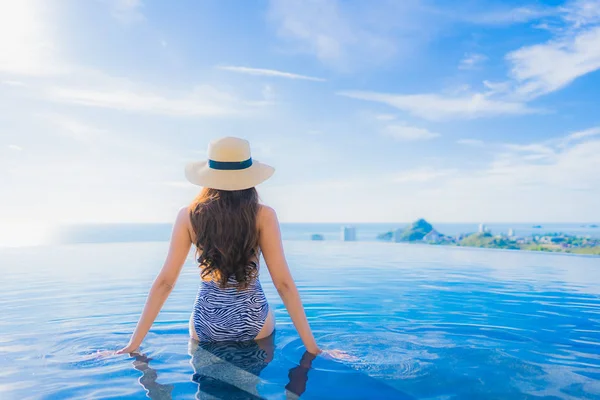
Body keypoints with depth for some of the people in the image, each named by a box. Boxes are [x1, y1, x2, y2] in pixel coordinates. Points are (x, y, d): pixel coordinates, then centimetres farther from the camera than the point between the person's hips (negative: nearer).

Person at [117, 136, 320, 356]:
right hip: (254, 323, -1)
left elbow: (164, 281, -7)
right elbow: (283, 283, -14)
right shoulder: (263, 215, -13)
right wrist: (312, 346, -8)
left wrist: (134, 343, 1)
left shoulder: (188, 216, -8)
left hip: (206, 326, 2)